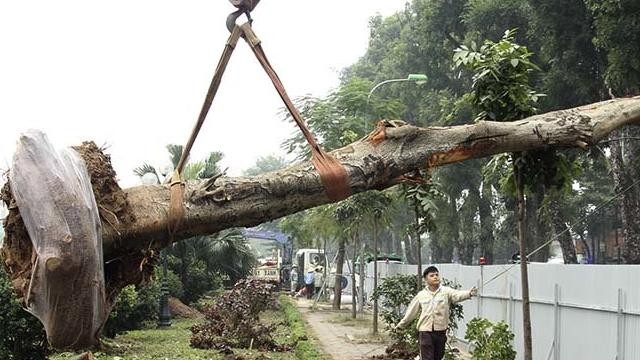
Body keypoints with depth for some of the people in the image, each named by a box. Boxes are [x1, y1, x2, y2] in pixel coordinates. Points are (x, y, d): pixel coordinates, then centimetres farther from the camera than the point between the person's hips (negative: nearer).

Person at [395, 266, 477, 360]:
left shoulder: (446, 291, -3)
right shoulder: (421, 295, 3)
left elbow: (457, 294, -22)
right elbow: (411, 312, 12)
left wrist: (469, 293, -43)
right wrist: (401, 324, 18)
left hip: (440, 331, 0)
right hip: (425, 331, 0)